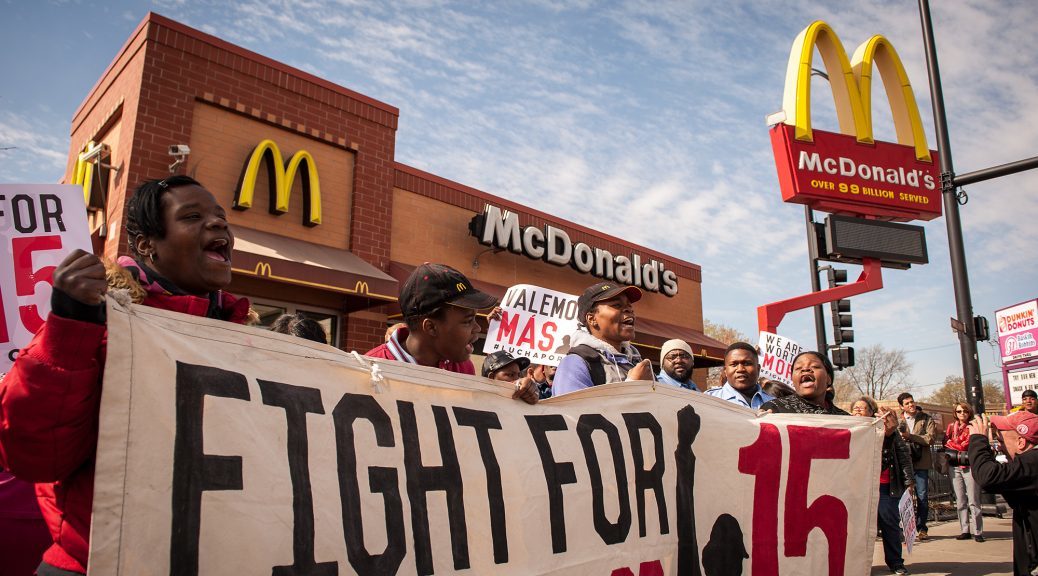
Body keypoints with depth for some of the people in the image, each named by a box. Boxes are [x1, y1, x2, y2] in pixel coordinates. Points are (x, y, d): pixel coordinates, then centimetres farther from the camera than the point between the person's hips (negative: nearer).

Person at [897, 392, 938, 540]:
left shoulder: (926, 419, 5)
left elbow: (930, 438, -8)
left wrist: (910, 436, -13)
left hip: (920, 463, -1)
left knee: (922, 497, 1)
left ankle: (921, 528, 12)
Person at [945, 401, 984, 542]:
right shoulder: (951, 427, 14)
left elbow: (965, 445, -8)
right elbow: (945, 443, 8)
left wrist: (951, 444, 3)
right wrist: (960, 449, -4)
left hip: (969, 466, -4)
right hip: (954, 467, 4)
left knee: (973, 501, -6)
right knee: (960, 501, 6)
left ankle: (977, 532, -2)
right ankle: (964, 530, 11)